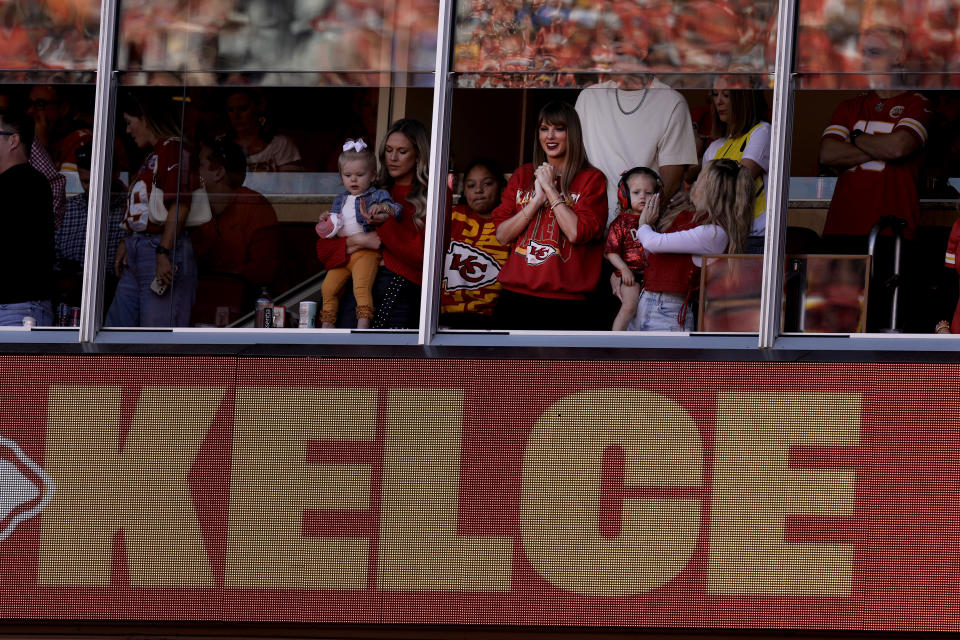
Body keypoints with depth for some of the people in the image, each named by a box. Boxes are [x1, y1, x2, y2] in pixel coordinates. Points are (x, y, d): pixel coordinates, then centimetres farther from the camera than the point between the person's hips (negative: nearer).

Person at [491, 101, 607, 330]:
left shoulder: (591, 179, 1)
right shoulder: (522, 176, 14)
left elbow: (576, 233, -12)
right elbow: (502, 235, 6)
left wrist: (550, 188, -6)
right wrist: (537, 200, -5)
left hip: (565, 302, -4)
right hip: (516, 297, 4)